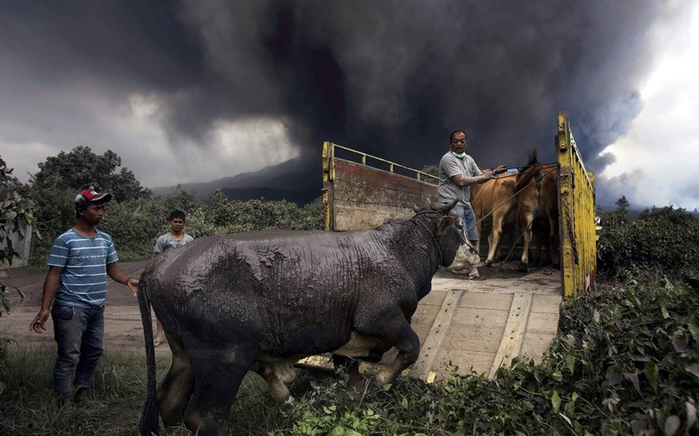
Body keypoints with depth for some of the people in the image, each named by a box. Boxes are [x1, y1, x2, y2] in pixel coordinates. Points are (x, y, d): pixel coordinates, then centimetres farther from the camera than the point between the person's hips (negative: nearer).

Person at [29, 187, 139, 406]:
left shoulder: (106, 239, 8)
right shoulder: (65, 240, -11)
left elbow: (112, 268, 11)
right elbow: (54, 275, -11)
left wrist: (127, 280, -10)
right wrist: (45, 308, -16)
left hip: (97, 308, 7)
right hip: (71, 308, -7)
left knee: (93, 353, 16)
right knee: (69, 357, -1)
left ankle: (81, 392, 33)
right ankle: (62, 402, 12)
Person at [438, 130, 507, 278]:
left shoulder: (469, 159, 16)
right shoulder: (448, 158, -11)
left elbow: (480, 177, 23)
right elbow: (461, 181, -18)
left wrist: (495, 172, 5)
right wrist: (484, 176, -9)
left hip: (466, 203, 9)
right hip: (451, 203, -8)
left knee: (472, 237, 11)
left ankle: (471, 267, 23)